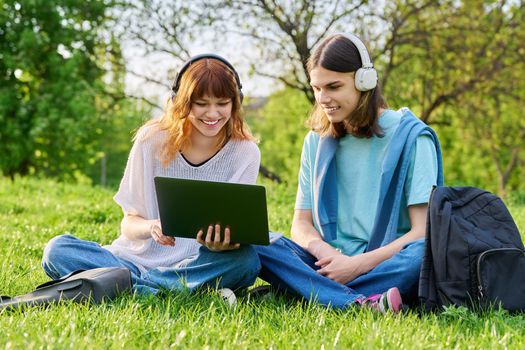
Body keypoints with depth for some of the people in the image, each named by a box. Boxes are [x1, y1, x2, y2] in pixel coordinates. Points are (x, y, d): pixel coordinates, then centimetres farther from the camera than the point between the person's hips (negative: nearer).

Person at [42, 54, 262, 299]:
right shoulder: (152, 139, -1)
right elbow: (129, 223, 1)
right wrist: (151, 227, -24)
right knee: (57, 250, -22)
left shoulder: (245, 153, -2)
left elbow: (235, 229, -7)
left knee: (245, 260, -33)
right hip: (139, 258, 1)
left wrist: (220, 244, -33)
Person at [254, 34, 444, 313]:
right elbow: (301, 223, 9)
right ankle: (361, 304, -40)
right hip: (329, 266, 4)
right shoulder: (316, 142, 13)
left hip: (390, 265, -4)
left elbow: (424, 232, -8)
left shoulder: (410, 137, -2)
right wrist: (324, 251, -14)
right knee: (255, 242, -23)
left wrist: (358, 264, -18)